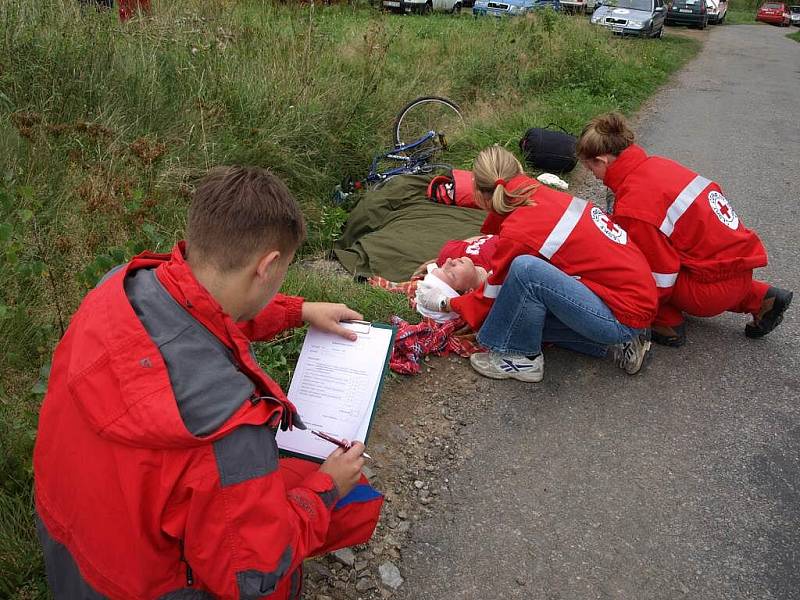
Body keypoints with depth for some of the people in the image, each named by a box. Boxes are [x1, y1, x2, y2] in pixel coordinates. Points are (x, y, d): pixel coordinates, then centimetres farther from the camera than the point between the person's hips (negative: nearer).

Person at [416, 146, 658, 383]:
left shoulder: (518, 232, -19)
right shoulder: (544, 195, 2)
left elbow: (492, 296, 0)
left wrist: (443, 302, 14)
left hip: (624, 318, -9)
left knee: (525, 270, -23)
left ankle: (521, 358, -1)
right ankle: (619, 341, 12)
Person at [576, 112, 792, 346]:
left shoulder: (633, 207, -23)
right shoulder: (656, 163, 2)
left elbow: (661, 279, -17)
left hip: (718, 288, -9)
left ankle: (668, 325, 6)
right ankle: (760, 298, 27)